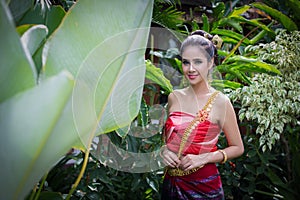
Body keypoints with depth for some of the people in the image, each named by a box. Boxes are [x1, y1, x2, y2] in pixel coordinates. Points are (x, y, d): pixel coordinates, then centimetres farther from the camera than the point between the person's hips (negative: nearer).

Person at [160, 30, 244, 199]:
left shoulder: (220, 102, -11)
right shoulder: (174, 97, 1)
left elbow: (238, 148, -3)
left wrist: (204, 158, -14)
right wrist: (164, 150, -5)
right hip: (172, 183, 4)